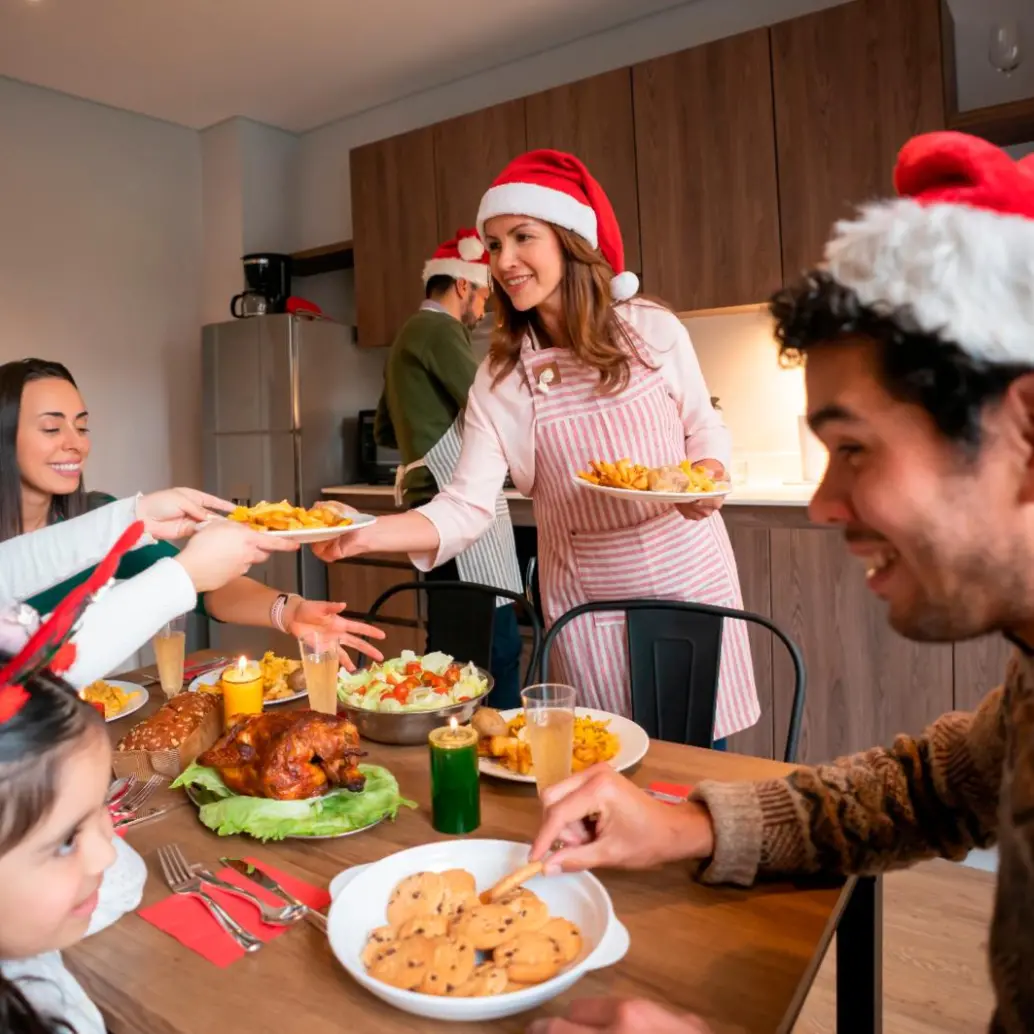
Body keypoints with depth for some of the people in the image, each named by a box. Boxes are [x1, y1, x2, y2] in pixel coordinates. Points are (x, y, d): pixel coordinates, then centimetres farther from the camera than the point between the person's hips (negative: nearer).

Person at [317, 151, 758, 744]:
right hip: (584, 600, 1)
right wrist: (368, 533, -27)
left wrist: (706, 479, -15)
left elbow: (704, 428, 7)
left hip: (689, 575, 0)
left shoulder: (653, 330, -6)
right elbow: (468, 507, -12)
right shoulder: (497, 378, -5)